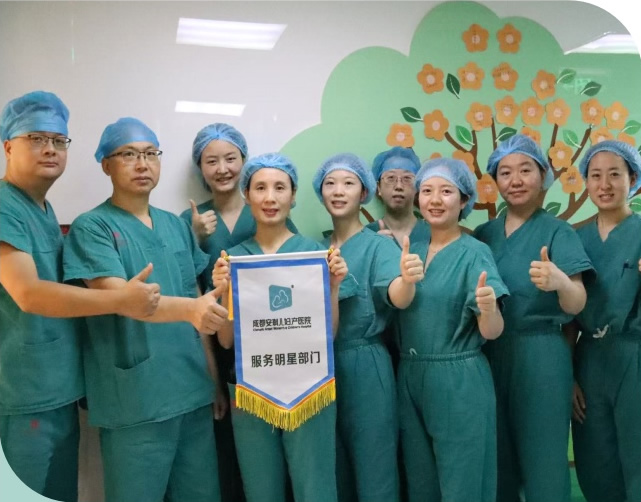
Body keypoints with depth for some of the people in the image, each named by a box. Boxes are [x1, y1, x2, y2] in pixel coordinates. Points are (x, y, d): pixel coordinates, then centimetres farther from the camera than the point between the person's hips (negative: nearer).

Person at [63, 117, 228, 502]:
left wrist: (214, 376, 10)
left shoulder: (176, 226, 10)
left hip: (194, 391, 5)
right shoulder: (92, 227, -5)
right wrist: (190, 307, -35)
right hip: (135, 401, -5)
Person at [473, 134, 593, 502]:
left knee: (542, 458, 5)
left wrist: (560, 281, -36)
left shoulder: (557, 231, -5)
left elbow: (576, 306, -14)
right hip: (490, 354, 4)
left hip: (540, 355, -4)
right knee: (497, 457, 15)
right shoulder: (483, 234, 9)